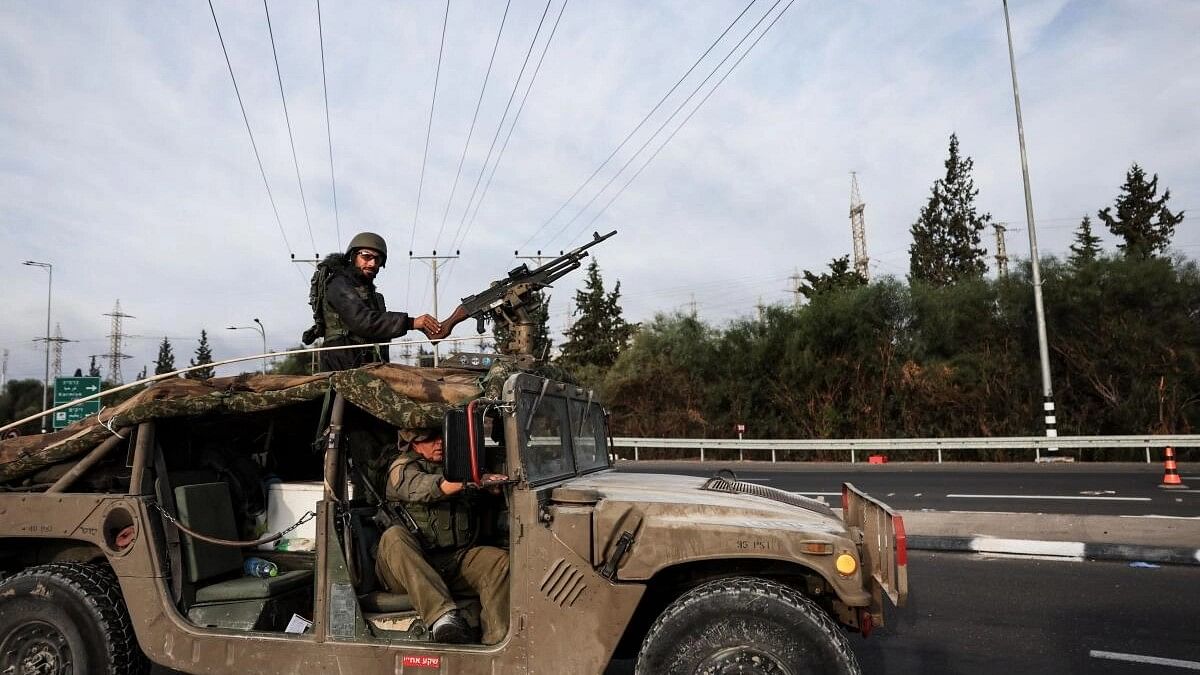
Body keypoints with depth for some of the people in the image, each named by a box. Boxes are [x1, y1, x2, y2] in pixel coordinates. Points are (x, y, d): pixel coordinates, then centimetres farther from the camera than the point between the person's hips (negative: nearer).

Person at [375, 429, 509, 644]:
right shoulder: (402, 469, 6)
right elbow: (419, 488, -18)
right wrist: (470, 480, -37)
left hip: (455, 561, 3)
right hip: (411, 565, -3)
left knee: (501, 561, -21)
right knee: (394, 537, -32)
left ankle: (496, 642, -35)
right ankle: (443, 617, -44)